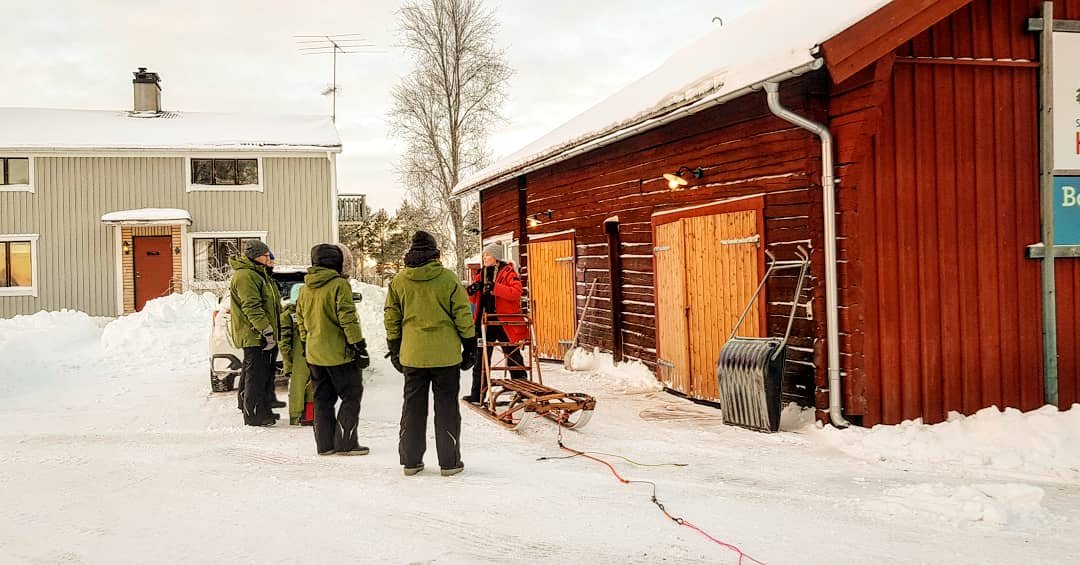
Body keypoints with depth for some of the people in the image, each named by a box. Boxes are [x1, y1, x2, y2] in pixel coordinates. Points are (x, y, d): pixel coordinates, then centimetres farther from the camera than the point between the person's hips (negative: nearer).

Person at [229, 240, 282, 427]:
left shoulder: (260, 274, 20)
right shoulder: (245, 276, -15)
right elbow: (252, 307, -22)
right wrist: (267, 331, -24)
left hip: (264, 336, 10)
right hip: (254, 336, -10)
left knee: (266, 374, 16)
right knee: (256, 376, -5)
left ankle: (264, 411, 25)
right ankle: (253, 415, 1)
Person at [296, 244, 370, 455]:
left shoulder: (306, 287, 8)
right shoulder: (339, 285, -14)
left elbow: (300, 318, 15)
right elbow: (348, 318, -17)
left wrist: (305, 343, 24)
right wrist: (359, 344, -12)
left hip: (314, 353, 7)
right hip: (338, 352, -7)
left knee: (322, 398, 14)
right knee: (351, 396, 3)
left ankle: (324, 444, 15)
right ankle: (345, 443, 0)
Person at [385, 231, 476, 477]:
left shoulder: (398, 281, 3)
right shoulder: (448, 278, -6)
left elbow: (391, 319, 8)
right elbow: (463, 315, -4)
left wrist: (394, 350, 17)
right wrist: (470, 346, 5)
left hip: (412, 355, 3)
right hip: (445, 355, -2)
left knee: (413, 407, 12)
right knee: (446, 407, 5)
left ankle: (411, 461, 17)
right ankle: (449, 461, 9)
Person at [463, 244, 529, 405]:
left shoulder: (508, 272, -6)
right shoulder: (480, 274, 12)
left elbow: (516, 292, -21)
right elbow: (474, 300, 17)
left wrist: (495, 288, -28)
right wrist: (471, 291, -6)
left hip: (505, 323, -5)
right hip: (485, 321, 6)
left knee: (513, 357, 7)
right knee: (481, 359, 6)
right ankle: (477, 395, 11)